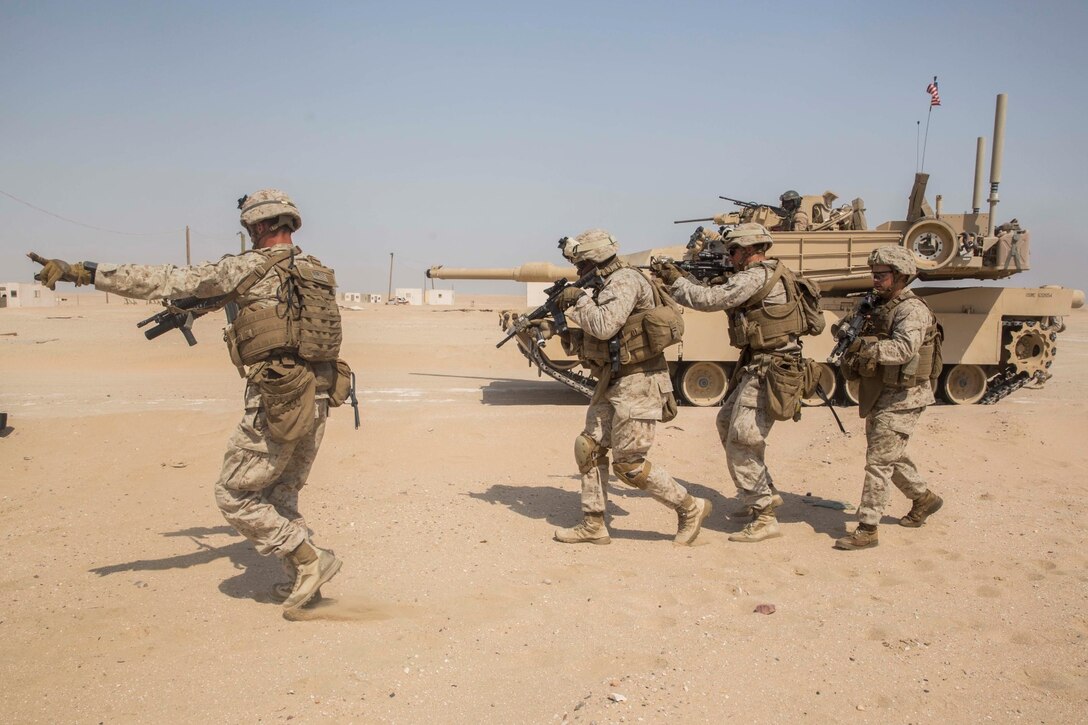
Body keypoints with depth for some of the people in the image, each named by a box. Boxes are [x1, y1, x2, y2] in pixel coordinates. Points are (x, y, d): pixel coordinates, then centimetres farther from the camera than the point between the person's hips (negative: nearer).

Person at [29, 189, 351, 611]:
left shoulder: (247, 268, -6)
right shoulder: (320, 273, 12)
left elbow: (167, 281, -7)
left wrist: (85, 272, -2)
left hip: (276, 403, -7)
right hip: (318, 399, 7)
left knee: (233, 496, 8)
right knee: (280, 496, 22)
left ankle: (309, 561, 4)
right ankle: (301, 579, 23)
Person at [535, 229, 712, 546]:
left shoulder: (625, 281, -15)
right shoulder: (607, 286, 16)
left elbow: (604, 327, -27)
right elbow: (593, 337, 20)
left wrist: (579, 299, -12)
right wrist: (553, 328, 12)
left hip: (637, 383, -10)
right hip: (613, 383, 10)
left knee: (628, 464, -6)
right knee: (588, 448, 7)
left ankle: (690, 508, 10)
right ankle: (593, 526, 16)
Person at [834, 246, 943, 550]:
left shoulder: (912, 309, -15)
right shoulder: (882, 307, 13)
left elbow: (904, 348, -32)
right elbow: (868, 348, 19)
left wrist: (869, 349, -45)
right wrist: (851, 361, -2)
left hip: (902, 398, -9)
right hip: (879, 396, 9)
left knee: (879, 461, -9)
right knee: (891, 456, 22)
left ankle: (867, 530, -4)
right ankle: (924, 498, 43)